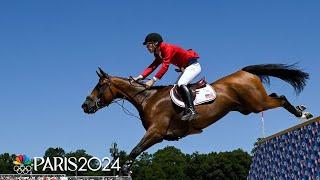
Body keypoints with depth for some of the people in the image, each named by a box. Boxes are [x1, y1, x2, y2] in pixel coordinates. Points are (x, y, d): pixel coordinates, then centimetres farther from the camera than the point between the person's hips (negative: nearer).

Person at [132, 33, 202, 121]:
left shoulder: (167, 48, -21)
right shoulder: (158, 54, 9)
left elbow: (165, 67, -28)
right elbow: (152, 66, 6)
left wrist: (153, 80, -29)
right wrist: (139, 77, -5)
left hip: (193, 66, -11)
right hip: (185, 68, 11)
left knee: (181, 84, -26)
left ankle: (191, 110, -33)